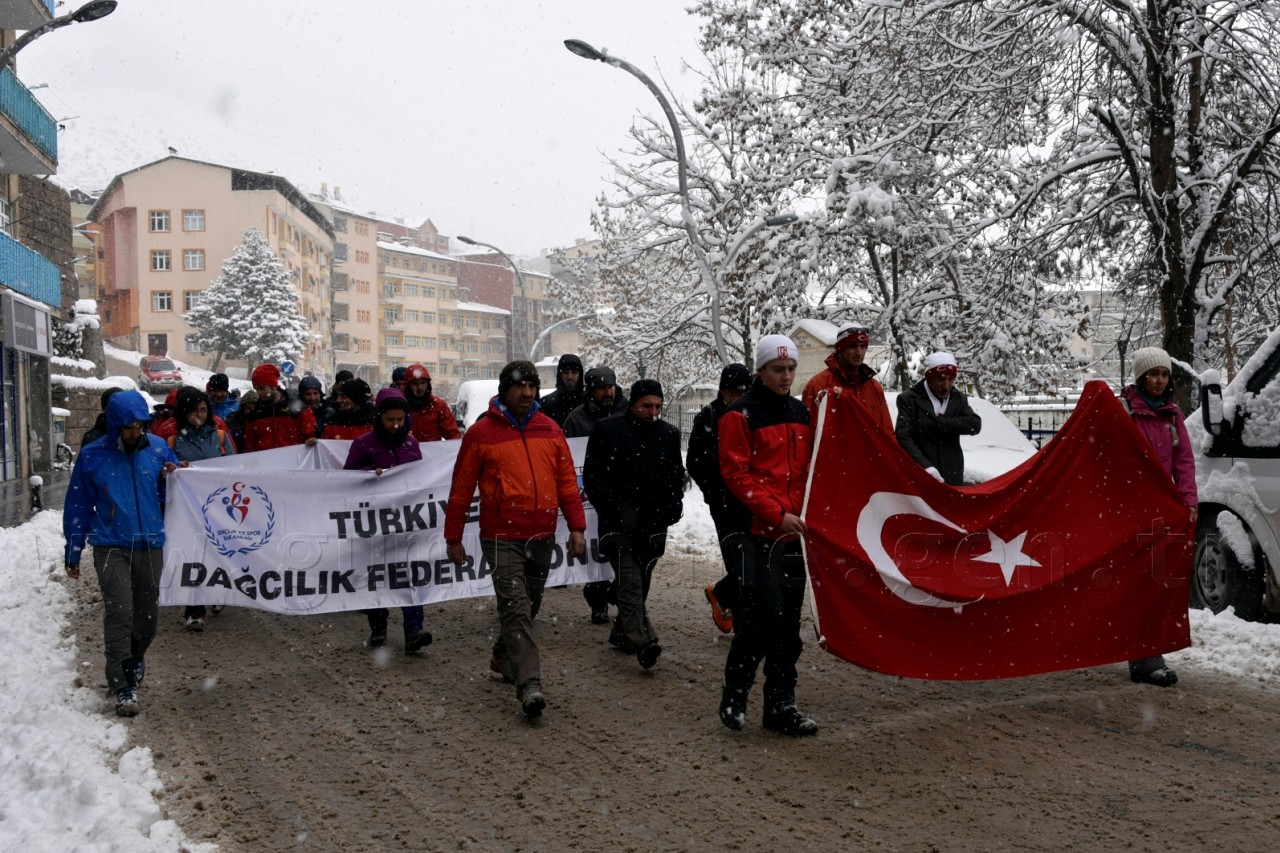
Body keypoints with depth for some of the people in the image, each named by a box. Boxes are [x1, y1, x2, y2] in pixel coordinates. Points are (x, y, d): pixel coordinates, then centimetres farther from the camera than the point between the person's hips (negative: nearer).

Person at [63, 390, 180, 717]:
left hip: (150, 546, 3)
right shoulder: (92, 456, -4)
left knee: (148, 613, 13)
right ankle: (123, 685, -8)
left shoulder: (158, 448, 0)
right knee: (119, 613, -12)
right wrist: (73, 554, 6)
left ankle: (134, 659, 40)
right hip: (111, 547, -2)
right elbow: (78, 506, 3)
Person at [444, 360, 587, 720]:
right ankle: (529, 684, -17)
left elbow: (567, 482, 10)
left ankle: (504, 657, 39)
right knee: (516, 608, -14)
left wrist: (576, 527, 2)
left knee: (529, 606, 16)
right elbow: (461, 489, 2)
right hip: (502, 537, -4)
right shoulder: (481, 433, -2)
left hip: (542, 536, 4)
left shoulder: (550, 431, 8)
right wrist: (453, 538, 4)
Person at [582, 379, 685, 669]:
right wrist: (615, 512, -11)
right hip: (619, 523, -4)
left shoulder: (669, 435, 11)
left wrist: (672, 507, 2)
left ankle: (623, 633, 27)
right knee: (630, 580, -15)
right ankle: (643, 641, -23)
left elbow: (676, 476, 20)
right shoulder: (607, 430, -1)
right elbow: (592, 477, -2)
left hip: (654, 524, 5)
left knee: (641, 581, 11)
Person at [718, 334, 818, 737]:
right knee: (761, 615, -9)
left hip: (795, 533, 6)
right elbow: (736, 474, -11)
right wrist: (777, 515, -16)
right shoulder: (741, 414, -5)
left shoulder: (800, 413, 15)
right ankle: (734, 697, 9)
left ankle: (781, 705, 17)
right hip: (758, 533, -6)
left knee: (788, 621, 9)